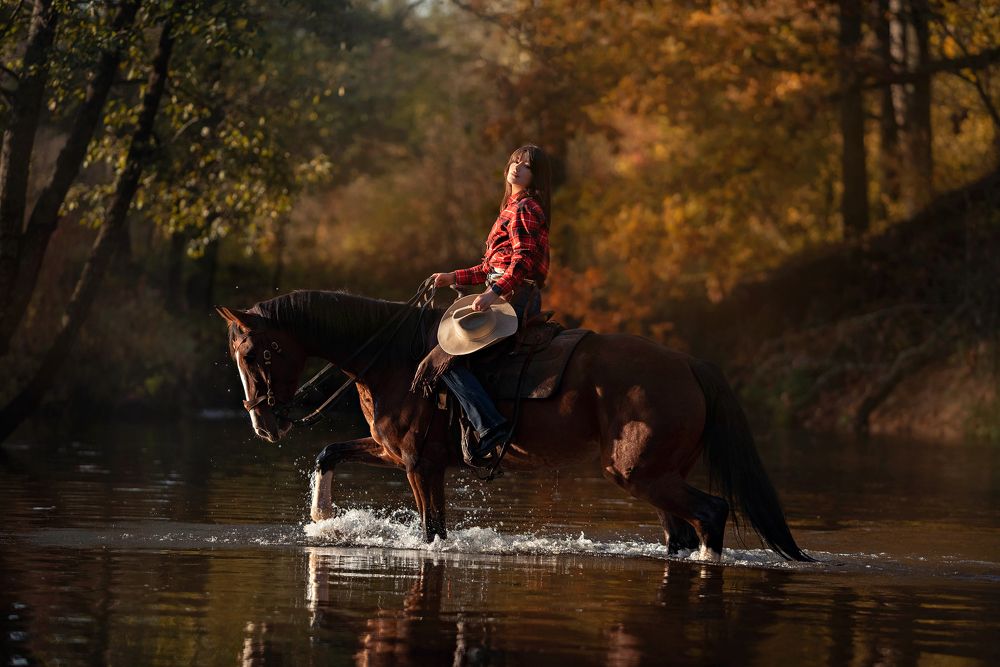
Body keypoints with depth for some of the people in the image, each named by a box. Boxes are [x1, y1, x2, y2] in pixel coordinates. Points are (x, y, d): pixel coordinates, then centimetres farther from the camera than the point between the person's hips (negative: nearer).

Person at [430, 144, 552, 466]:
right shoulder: (514, 209, 24)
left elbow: (524, 259, -22)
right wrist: (454, 277, 24)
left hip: (514, 296, -11)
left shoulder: (523, 210, -7)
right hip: (519, 298, 11)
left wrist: (495, 291, -33)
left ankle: (489, 425, -31)